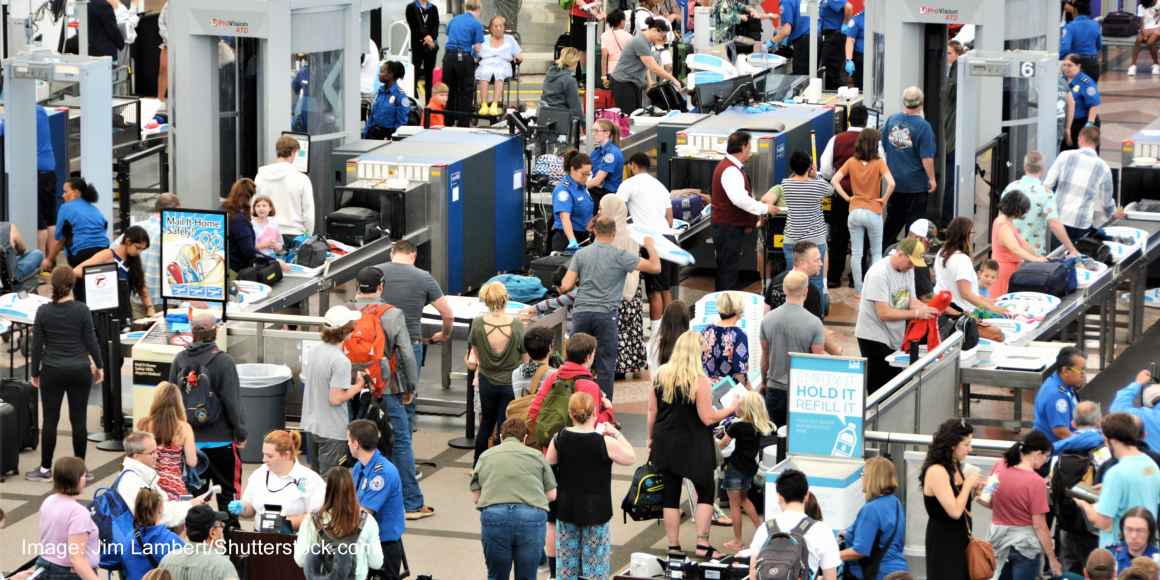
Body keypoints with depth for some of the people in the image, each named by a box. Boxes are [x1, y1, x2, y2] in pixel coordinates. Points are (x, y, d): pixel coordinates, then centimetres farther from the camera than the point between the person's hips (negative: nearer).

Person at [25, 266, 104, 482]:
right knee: (79, 420, 5)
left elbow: (37, 345, -1)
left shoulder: (43, 312, -6)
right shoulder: (82, 310, -9)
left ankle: (45, 469, 10)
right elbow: (91, 341, -4)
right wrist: (98, 366, 10)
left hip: (52, 372, 0)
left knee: (49, 420, 6)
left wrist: (34, 372, 9)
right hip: (80, 371, 0)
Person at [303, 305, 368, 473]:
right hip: (331, 431, -8)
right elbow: (335, 399, -24)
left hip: (311, 424, 8)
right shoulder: (341, 361, -22)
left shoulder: (314, 351, 3)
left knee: (317, 476, 20)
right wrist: (358, 386, -8)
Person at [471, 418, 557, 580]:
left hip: (494, 514, 1)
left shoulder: (485, 456, 21)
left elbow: (476, 496, 19)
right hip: (532, 515, -1)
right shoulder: (536, 456, 17)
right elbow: (551, 494, 17)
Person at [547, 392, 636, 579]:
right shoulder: (605, 443, -17)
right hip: (595, 512, -3)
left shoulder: (559, 439, -7)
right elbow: (631, 458, -3)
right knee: (595, 564, 4)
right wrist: (616, 433, 6)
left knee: (567, 563, 13)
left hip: (566, 509, 3)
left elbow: (549, 463, 10)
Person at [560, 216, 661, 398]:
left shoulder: (581, 254, 7)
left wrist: (562, 290, 25)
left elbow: (565, 286, 1)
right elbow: (655, 267, -2)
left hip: (581, 313, 3)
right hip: (605, 315, -3)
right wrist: (650, 246, 16)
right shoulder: (620, 256, -2)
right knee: (605, 367, 2)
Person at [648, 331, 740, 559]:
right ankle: (702, 544, 6)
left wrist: (651, 438, 15)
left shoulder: (661, 374, -2)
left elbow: (651, 410, 4)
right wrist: (730, 408, 0)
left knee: (670, 494, 11)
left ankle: (673, 546, 14)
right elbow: (707, 418, -16)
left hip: (665, 444, 4)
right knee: (706, 493, 11)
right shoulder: (699, 380, -17)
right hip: (693, 446, -4)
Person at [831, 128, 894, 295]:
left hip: (855, 211, 2)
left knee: (856, 253, 9)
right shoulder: (878, 163, -10)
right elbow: (891, 184, -22)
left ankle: (858, 289, 13)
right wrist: (884, 200, -8)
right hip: (873, 212, -2)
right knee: (876, 253, 13)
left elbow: (834, 180, -5)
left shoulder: (851, 162, -1)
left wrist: (846, 197, 0)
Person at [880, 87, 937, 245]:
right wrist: (932, 178, -7)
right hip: (916, 184, -5)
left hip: (894, 181, 5)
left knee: (893, 219, 18)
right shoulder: (923, 126, -17)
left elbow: (881, 146, 10)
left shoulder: (892, 120, -1)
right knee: (914, 220, 4)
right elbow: (927, 157, -19)